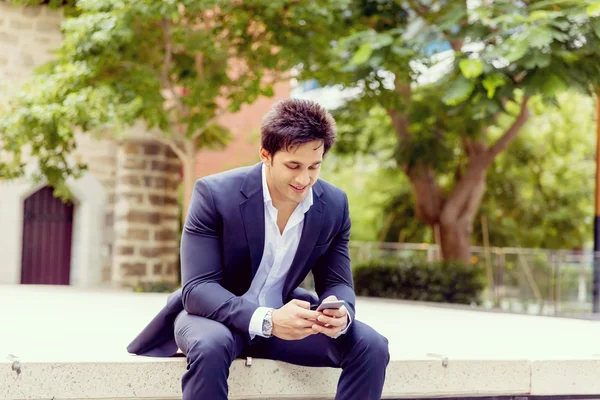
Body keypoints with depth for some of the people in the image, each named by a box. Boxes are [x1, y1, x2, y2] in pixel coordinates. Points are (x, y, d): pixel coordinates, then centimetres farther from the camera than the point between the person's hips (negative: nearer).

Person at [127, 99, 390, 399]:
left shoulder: (334, 205, -8)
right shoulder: (215, 193, -21)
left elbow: (337, 283, -1)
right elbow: (197, 287, -24)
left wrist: (341, 313, -28)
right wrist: (266, 320, -40)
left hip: (284, 315, 4)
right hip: (217, 314, -4)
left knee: (370, 346, -17)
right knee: (211, 345, -39)